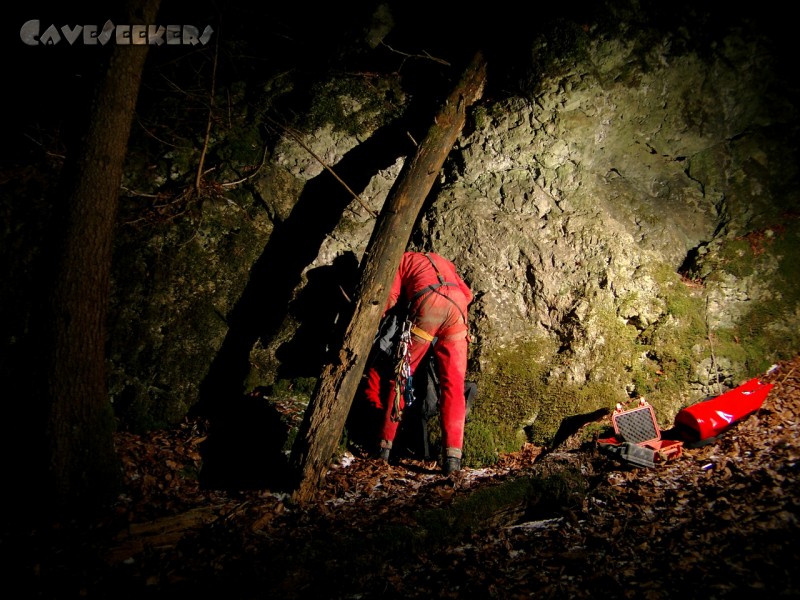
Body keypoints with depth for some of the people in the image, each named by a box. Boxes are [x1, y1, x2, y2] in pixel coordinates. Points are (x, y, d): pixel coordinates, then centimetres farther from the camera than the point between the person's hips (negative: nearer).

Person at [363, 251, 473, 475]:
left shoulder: (404, 259, 28)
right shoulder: (441, 261, 42)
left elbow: (390, 299, 12)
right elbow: (467, 293, 27)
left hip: (427, 304, -3)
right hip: (457, 307, 4)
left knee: (401, 374, 10)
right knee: (453, 383, 2)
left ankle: (385, 445, 11)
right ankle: (453, 454, -10)